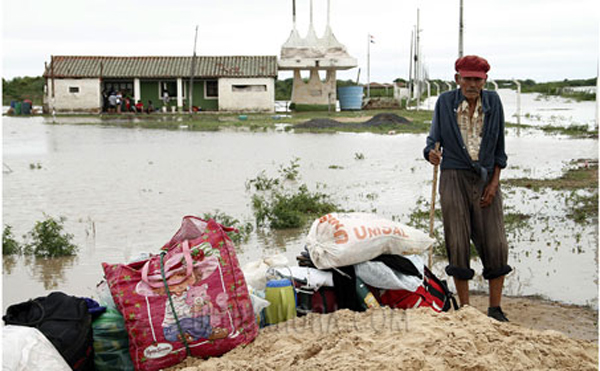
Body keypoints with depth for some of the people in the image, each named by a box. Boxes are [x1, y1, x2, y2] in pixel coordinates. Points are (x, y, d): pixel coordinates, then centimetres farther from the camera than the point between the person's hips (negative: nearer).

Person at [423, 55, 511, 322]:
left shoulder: (493, 102, 5)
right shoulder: (445, 102, 2)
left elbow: (499, 148, 7)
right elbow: (433, 138, 7)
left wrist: (494, 183, -2)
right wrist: (431, 153, -17)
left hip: (486, 180, 1)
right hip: (454, 177, -1)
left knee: (496, 244, -3)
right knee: (458, 245, -1)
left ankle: (495, 309, 9)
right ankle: (464, 308, 10)